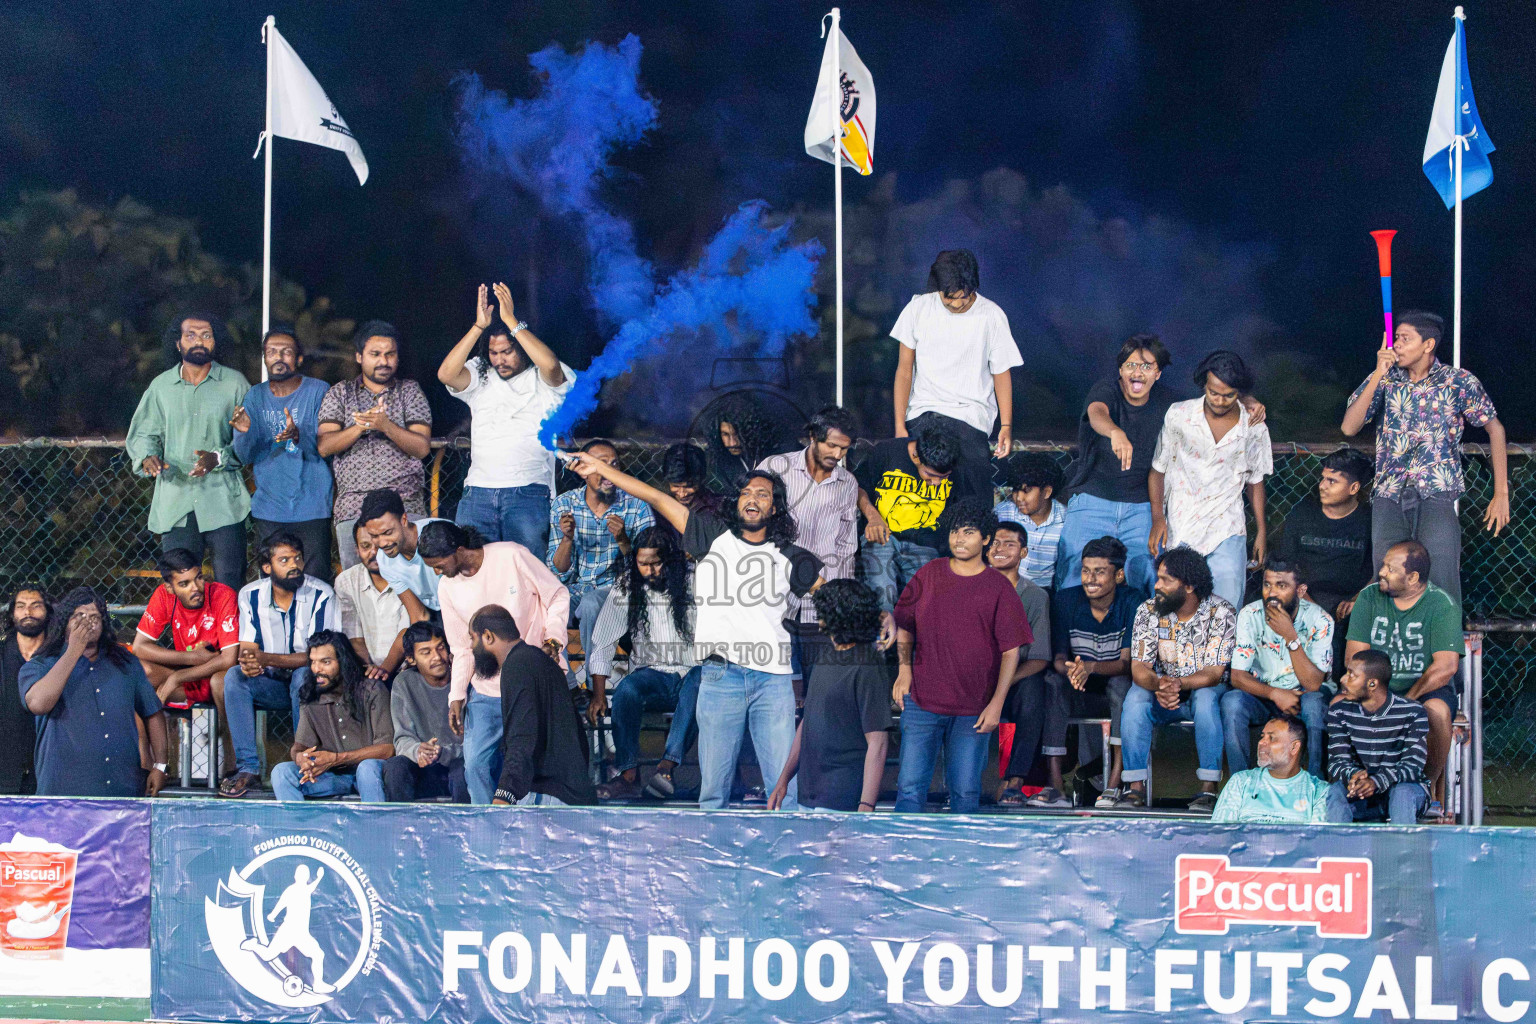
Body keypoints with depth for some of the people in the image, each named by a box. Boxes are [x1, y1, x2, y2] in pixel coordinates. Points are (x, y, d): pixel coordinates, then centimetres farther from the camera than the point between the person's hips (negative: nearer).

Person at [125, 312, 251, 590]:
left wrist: (218, 458, -16)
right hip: (175, 500, 2)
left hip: (223, 500, -2)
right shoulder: (161, 386, 12)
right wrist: (148, 457, -6)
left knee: (230, 585, -5)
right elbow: (141, 434, 16)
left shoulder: (234, 383, 4)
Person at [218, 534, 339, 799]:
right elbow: (247, 648, -4)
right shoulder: (250, 596, -2)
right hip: (271, 685, 3)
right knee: (234, 676, -25)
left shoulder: (321, 595, -14)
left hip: (309, 685, -3)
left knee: (303, 675, -36)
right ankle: (248, 768, -29)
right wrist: (248, 663, -31)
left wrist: (266, 659, -32)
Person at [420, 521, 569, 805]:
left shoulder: (511, 556, -11)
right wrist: (456, 696, 1)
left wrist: (553, 638, -17)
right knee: (476, 765, -5)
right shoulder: (448, 588, 3)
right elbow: (462, 649, 11)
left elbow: (557, 597, -2)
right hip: (485, 690, 4)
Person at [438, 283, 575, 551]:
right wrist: (479, 326, -10)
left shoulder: (541, 379, 3)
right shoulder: (480, 376, 14)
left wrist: (512, 322, -18)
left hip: (528, 493, -3)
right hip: (478, 494, 3)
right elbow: (446, 374, -4)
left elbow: (550, 365, -20)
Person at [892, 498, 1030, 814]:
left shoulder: (998, 587, 0)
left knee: (965, 792, 2)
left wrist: (996, 704, -7)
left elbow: (1011, 649, -1)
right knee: (910, 786, -3)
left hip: (973, 710, -1)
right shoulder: (928, 575, 6)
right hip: (922, 700, 1)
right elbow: (904, 625, 17)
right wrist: (904, 670, 3)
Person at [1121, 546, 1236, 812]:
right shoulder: (1148, 612, -5)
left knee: (1205, 697, -36)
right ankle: (1135, 787, -29)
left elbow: (1213, 674, -21)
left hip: (1205, 692, -2)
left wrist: (1178, 684, -41)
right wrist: (1159, 685, -36)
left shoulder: (1221, 614, -14)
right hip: (1162, 699, 2)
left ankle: (1208, 789, -34)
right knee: (1135, 697, -29)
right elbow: (1139, 668, -11)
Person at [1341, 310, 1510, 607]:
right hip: (1388, 500, 3)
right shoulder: (1384, 380, 8)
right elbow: (1349, 427, -3)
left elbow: (1494, 429, 9)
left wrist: (1501, 494, 4)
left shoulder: (1459, 382, 2)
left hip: (1436, 496, -3)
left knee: (1441, 586, -10)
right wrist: (1379, 374, -9)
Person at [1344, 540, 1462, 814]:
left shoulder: (1441, 604, -8)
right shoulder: (1370, 597, 2)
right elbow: (1354, 656, -1)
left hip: (1426, 691, -3)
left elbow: (1446, 666, -17)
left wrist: (1408, 699, -24)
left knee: (1437, 710, -38)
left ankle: (1430, 787, -16)